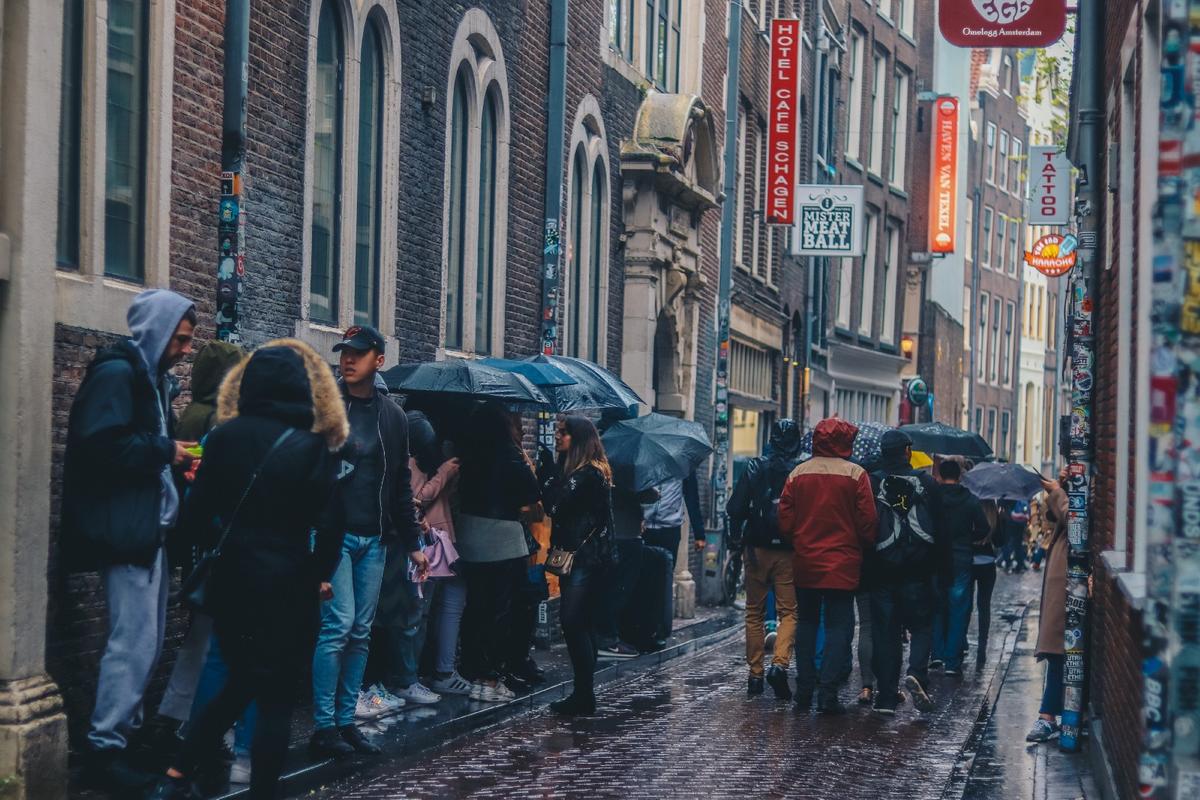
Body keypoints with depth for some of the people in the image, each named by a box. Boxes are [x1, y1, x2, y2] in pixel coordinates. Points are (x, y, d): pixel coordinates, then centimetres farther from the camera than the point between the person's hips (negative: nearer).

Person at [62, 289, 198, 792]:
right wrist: (165, 451, -16)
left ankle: (125, 735, 21)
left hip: (148, 526, 10)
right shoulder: (117, 373, -12)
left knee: (146, 640, 13)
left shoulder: (152, 376, 18)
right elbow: (101, 444, -25)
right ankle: (104, 750, -4)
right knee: (134, 641, -10)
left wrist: (176, 460, 6)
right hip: (124, 528, -10)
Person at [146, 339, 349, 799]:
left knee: (240, 684, 20)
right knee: (275, 697, 5)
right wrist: (323, 573, 6)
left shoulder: (225, 435, 0)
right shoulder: (313, 445, -8)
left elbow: (197, 514, 2)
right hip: (286, 585, -4)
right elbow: (328, 522, -11)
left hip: (231, 580, 4)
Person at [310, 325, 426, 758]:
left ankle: (346, 721, 14)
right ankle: (324, 726, -3)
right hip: (333, 532, -5)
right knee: (338, 626, -10)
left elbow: (401, 486, 17)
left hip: (374, 539, 5)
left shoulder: (393, 416, 11)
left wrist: (411, 543, 16)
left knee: (361, 633, 7)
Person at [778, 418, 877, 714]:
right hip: (842, 564, -3)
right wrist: (864, 547, 10)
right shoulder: (855, 474, -7)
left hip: (805, 562, 3)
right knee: (839, 625, 2)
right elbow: (867, 521, -7)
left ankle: (804, 690, 13)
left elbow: (785, 519, 2)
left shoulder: (798, 473, 1)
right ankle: (828, 693, -7)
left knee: (806, 623, 14)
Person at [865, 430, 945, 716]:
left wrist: (865, 564, 10)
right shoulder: (926, 482, 0)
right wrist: (941, 564, 8)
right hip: (918, 570, 0)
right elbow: (939, 526, 1)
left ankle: (886, 697, 4)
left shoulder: (872, 483, -1)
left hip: (882, 569, 1)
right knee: (922, 625, 9)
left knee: (885, 631, 5)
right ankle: (917, 673, -16)